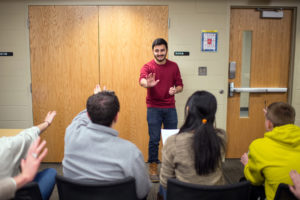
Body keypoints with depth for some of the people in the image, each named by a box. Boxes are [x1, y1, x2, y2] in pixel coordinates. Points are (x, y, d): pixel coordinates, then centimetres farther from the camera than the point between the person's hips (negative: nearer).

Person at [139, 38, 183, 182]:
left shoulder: (174, 66, 6)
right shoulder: (148, 66, -5)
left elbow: (180, 85, 9)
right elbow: (142, 79, -26)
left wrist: (176, 90, -14)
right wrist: (147, 83, -50)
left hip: (170, 108, 3)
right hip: (153, 108, -3)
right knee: (154, 139, 2)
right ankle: (153, 167, 17)